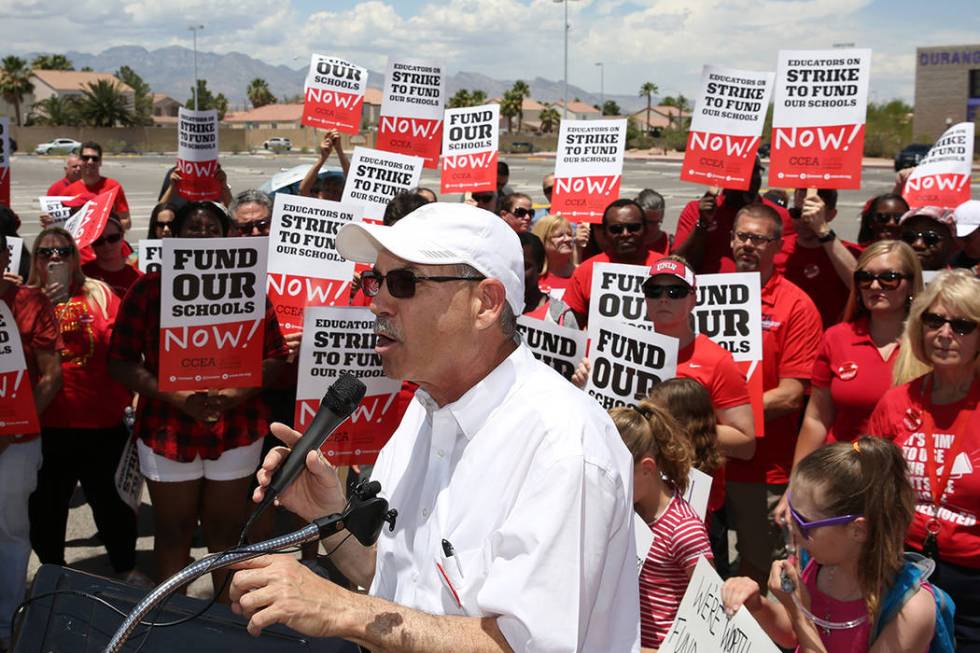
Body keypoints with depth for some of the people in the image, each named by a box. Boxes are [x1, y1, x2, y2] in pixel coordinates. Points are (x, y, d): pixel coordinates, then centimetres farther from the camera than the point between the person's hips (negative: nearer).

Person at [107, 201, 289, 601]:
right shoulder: (149, 287, 1)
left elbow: (274, 355, 3)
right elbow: (121, 361, -3)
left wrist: (238, 394, -15)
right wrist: (176, 397, -16)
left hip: (236, 429, 1)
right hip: (167, 429, 0)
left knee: (226, 530, 10)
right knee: (173, 530, 12)